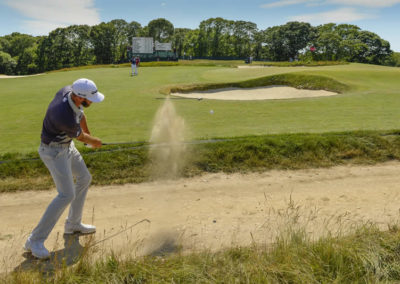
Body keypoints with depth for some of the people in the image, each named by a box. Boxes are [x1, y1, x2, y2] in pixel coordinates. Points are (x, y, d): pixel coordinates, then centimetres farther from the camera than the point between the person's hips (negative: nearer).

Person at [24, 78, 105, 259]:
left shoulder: (68, 91, -12)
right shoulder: (65, 117, -36)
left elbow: (80, 115, 10)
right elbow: (81, 136, -13)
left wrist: (88, 134, 23)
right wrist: (95, 142, 8)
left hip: (67, 145, 10)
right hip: (54, 151, -10)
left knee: (84, 178, 18)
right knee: (67, 195, -14)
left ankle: (73, 224, 31)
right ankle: (35, 240, -4)